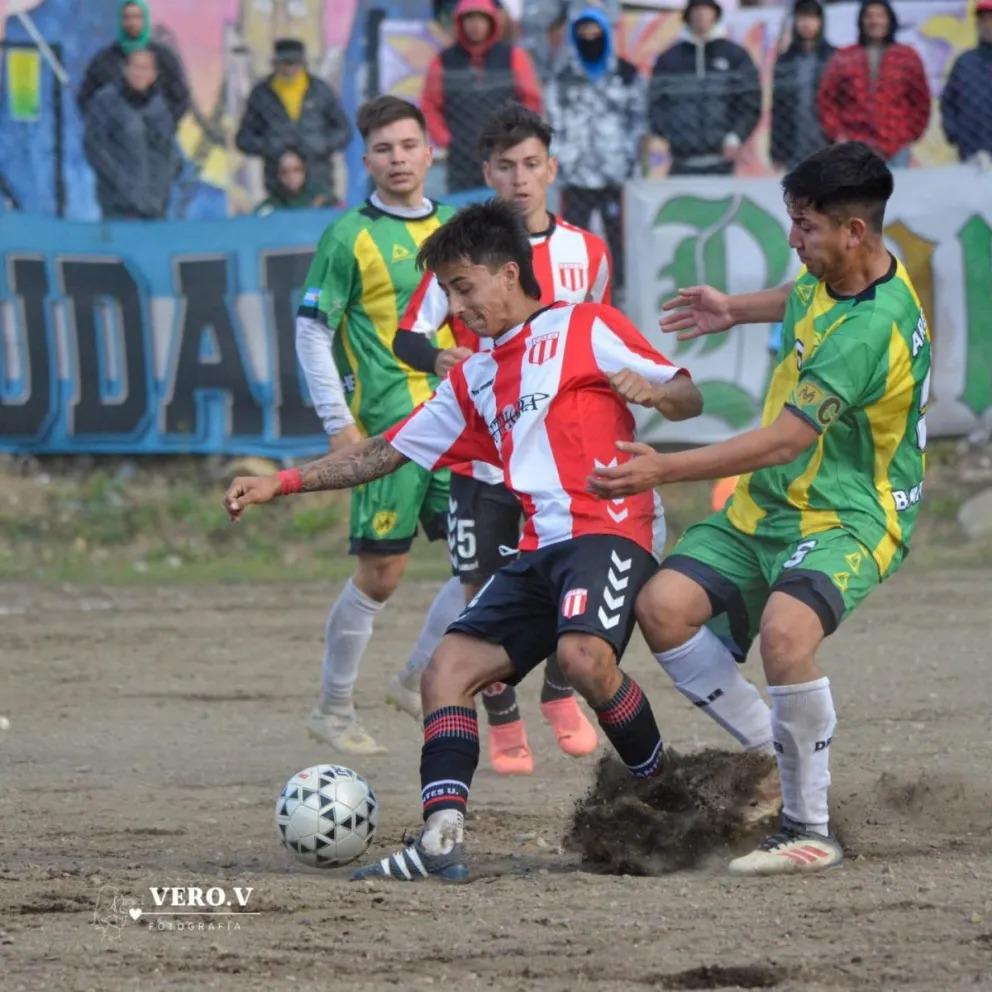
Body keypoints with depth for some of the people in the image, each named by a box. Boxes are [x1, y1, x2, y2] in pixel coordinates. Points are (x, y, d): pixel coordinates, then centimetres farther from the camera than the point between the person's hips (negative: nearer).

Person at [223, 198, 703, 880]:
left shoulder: (585, 328, 5)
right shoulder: (474, 380, 25)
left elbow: (689, 398, 2)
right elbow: (387, 453, 25)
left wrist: (651, 390, -22)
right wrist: (281, 484, 18)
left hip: (608, 528, -8)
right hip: (539, 549, 8)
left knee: (581, 653, -32)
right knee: (449, 669, -8)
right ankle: (441, 840, -18)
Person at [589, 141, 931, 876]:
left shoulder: (870, 330, -27)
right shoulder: (833, 274, 1)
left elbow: (784, 441, -29)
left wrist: (665, 471, -28)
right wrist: (737, 311, 37)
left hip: (849, 517, -9)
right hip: (767, 508, 9)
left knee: (785, 628, -36)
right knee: (665, 606, -11)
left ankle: (810, 830, -20)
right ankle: (778, 756, 2)